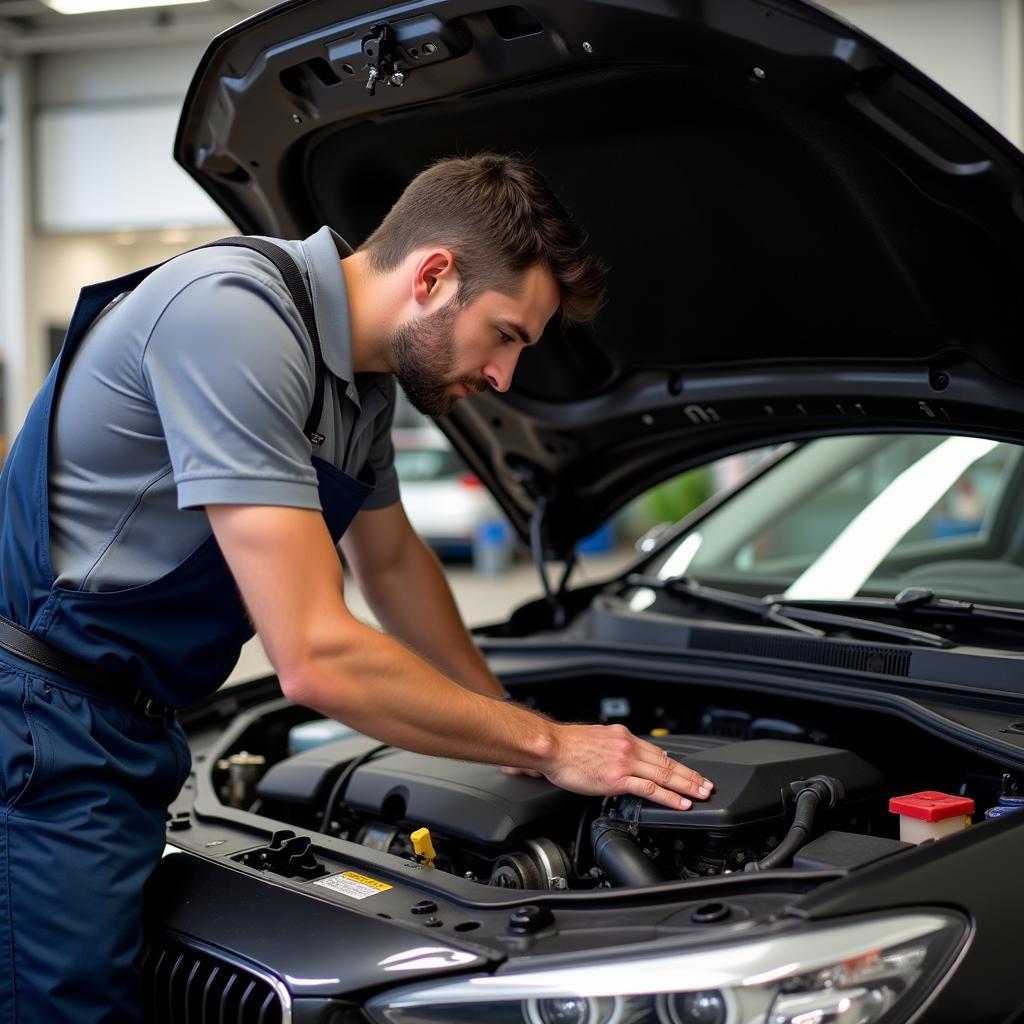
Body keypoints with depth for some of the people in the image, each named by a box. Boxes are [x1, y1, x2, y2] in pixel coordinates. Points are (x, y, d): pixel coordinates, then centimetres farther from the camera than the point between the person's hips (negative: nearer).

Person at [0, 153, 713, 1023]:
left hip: (129, 733, 9)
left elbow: (392, 561, 24)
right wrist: (547, 745, -17)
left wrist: (504, 719, 23)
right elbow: (317, 658, -28)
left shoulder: (368, 375, 5)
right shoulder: (236, 317, -25)